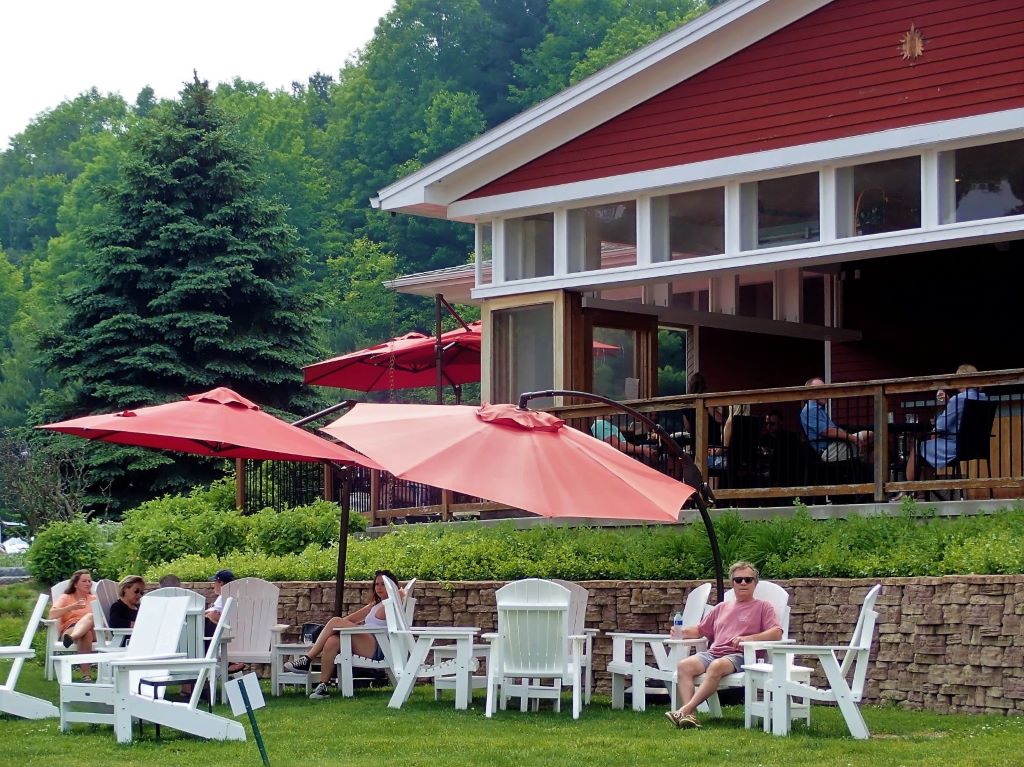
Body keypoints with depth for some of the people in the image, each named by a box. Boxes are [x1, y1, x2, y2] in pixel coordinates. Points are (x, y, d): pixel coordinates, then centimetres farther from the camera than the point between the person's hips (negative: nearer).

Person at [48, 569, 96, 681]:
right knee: (85, 633, -40)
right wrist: (71, 607, -14)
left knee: (90, 616, -34)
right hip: (69, 629, -2)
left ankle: (71, 638, -65)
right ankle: (86, 675, -54)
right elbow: (52, 614, -1)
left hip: (94, 631, 2)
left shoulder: (94, 598, 27)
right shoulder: (66, 598, 17)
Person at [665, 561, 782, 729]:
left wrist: (749, 638, -15)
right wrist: (682, 632, 12)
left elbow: (776, 633, 0)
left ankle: (685, 710, -42)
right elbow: (699, 631, 35)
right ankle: (690, 715, -38)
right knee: (684, 665, -25)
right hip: (712, 653, 5)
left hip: (739, 655, -5)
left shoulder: (763, 607, 15)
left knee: (716, 666, -38)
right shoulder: (721, 607, 31)